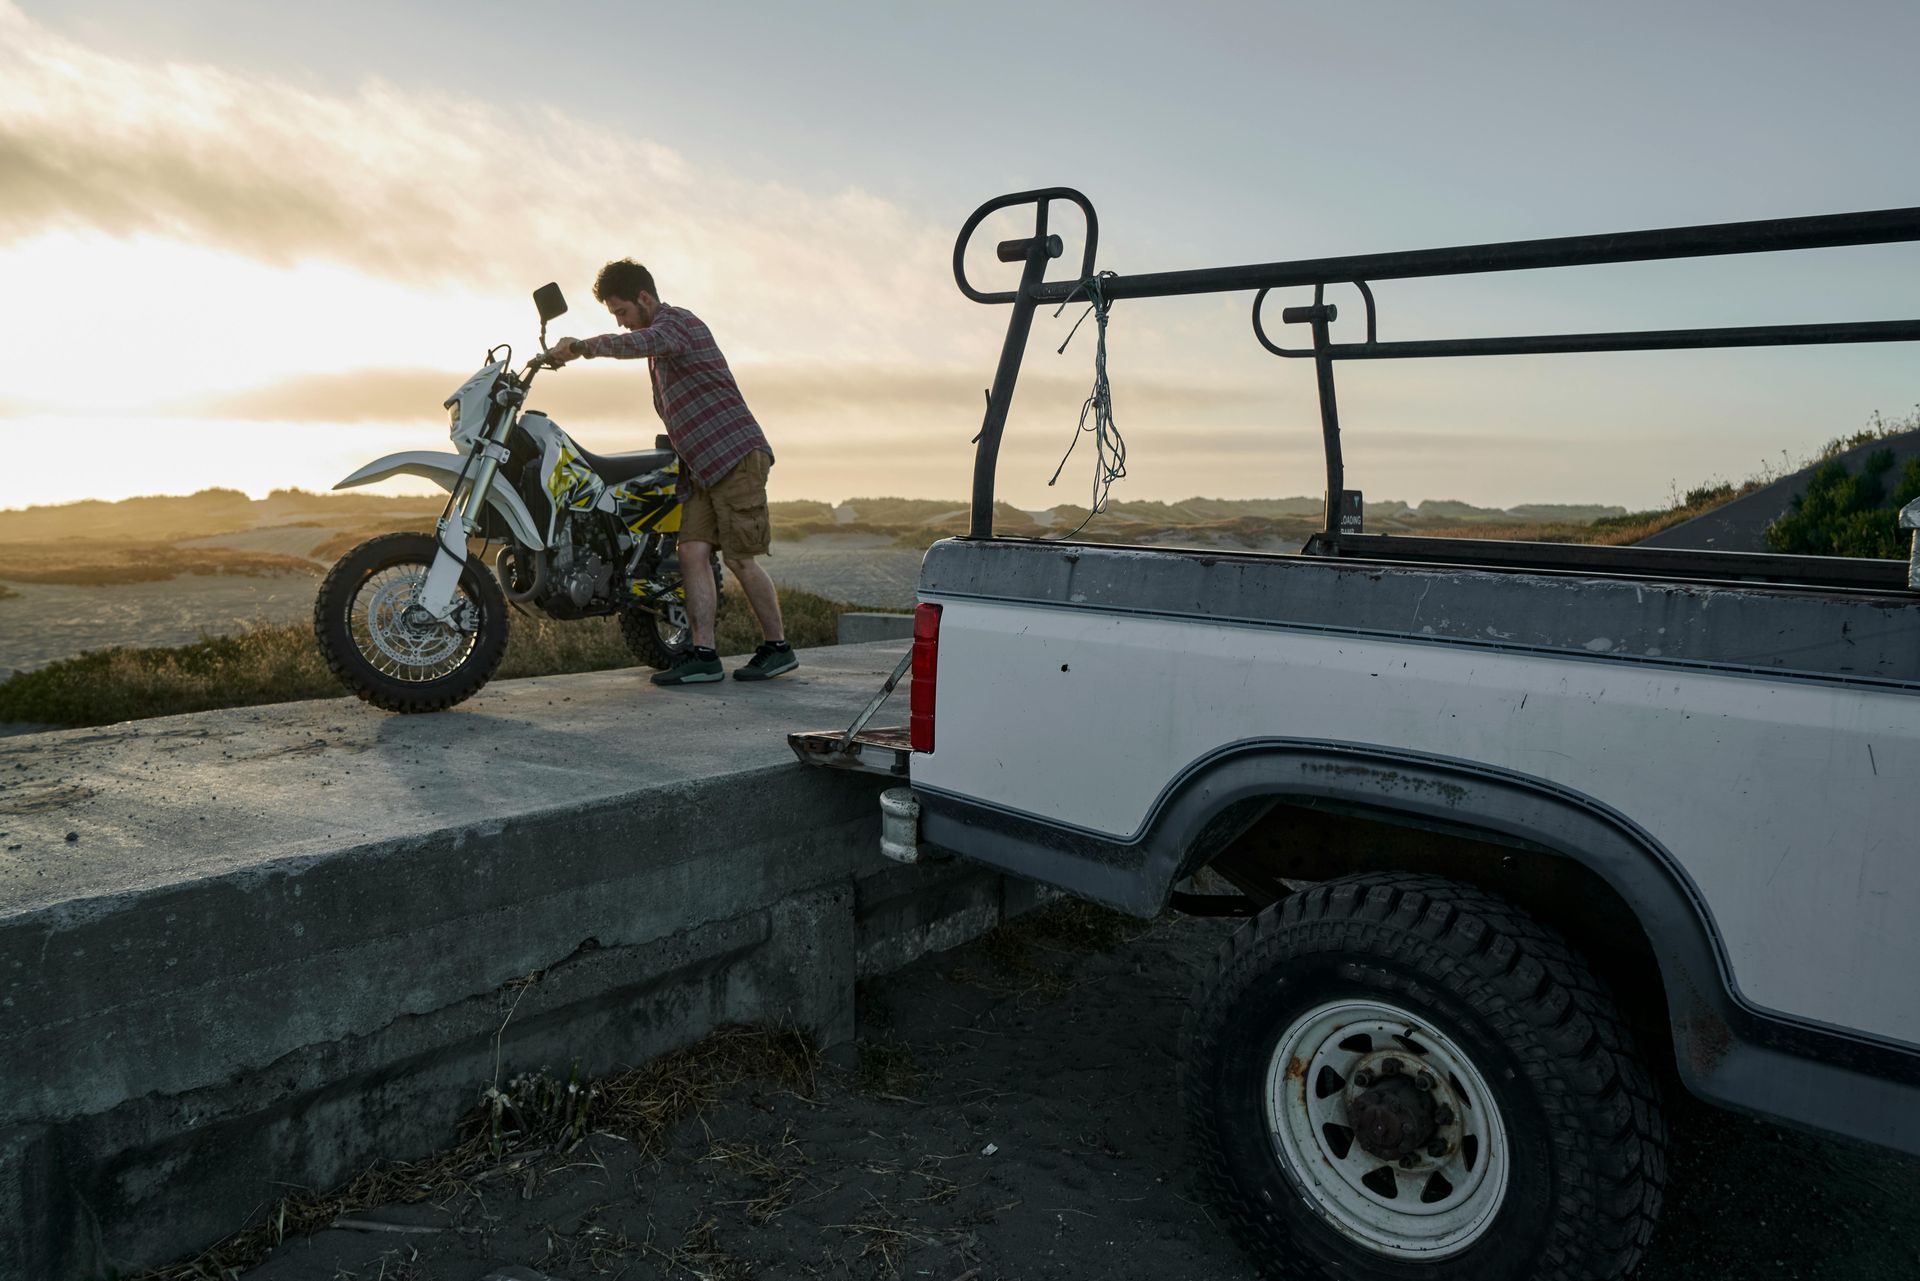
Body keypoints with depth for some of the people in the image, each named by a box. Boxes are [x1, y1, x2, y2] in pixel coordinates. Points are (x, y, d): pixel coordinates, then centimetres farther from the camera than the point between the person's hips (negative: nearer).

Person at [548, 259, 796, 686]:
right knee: (693, 553, -2)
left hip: (737, 454, -10)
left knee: (739, 558, -8)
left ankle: (778, 647, 5)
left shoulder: (675, 321, -7)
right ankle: (703, 655, -4)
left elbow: (637, 343, -33)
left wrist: (581, 345, -33)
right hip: (702, 466, 10)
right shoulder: (662, 337, 24)